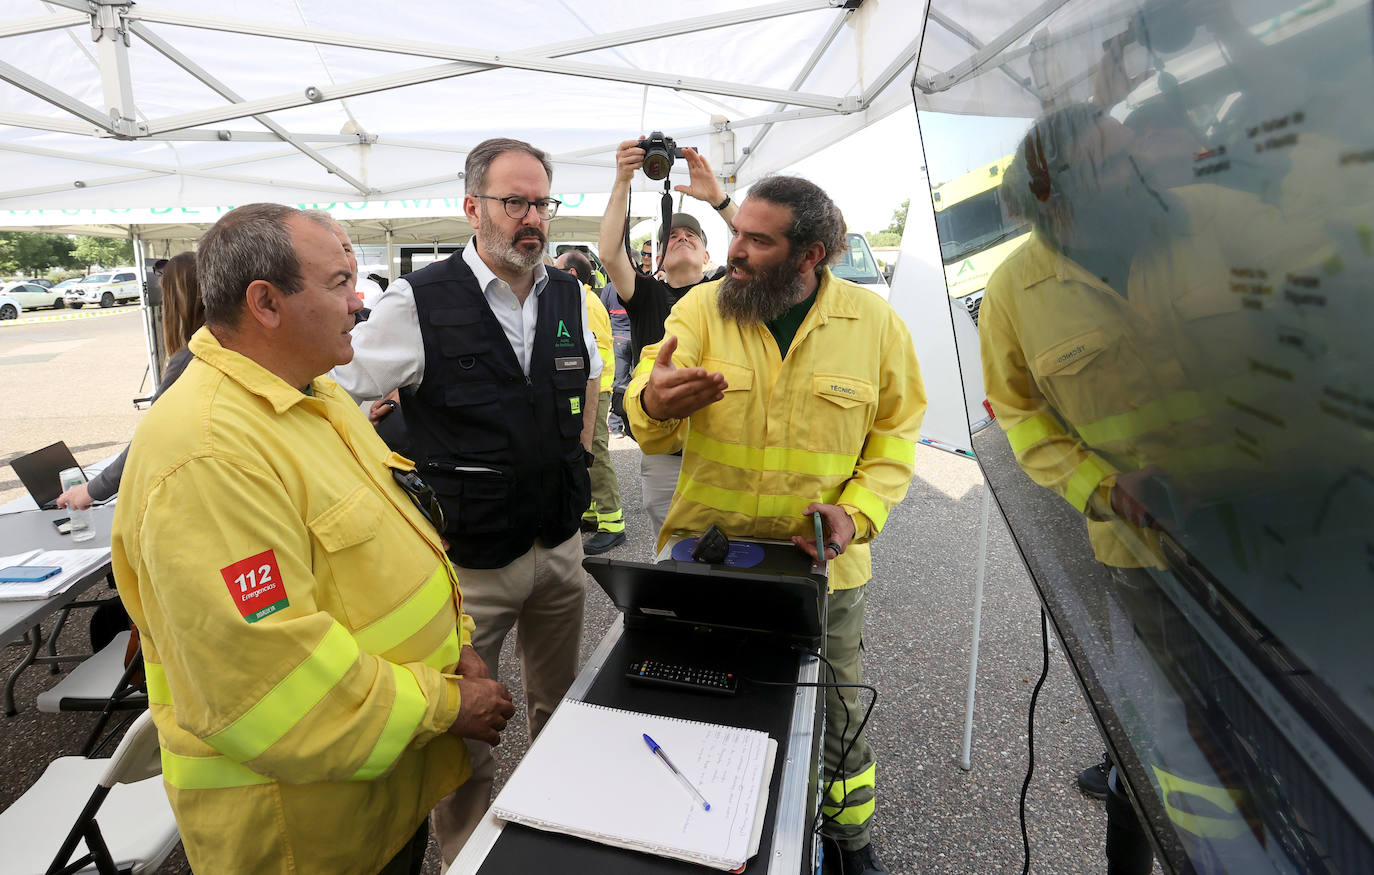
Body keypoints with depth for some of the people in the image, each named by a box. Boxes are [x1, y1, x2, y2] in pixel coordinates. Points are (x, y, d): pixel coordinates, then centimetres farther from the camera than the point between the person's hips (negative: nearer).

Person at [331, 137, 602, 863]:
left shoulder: (568, 295, 2)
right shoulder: (420, 302, -14)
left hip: (561, 544, 5)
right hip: (469, 559, -4)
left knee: (559, 709, 22)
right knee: (462, 729, 12)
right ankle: (463, 853, 38)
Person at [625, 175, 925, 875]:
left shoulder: (873, 321, -5)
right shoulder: (700, 308, -7)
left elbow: (895, 431, 2)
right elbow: (653, 428, -16)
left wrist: (858, 511, -14)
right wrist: (653, 402, -41)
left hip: (824, 564, 0)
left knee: (834, 713, 20)